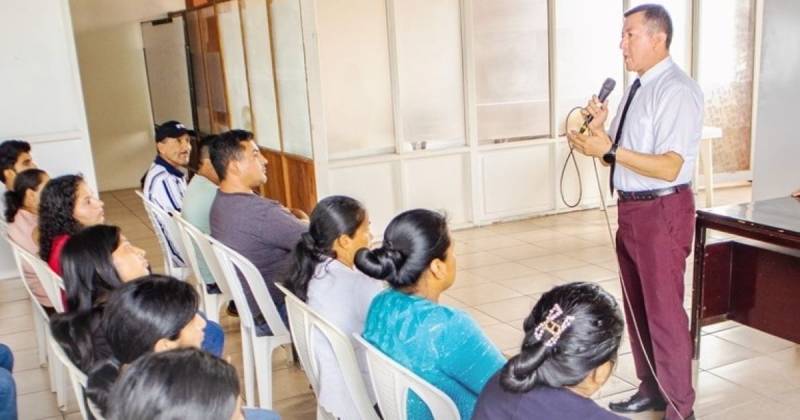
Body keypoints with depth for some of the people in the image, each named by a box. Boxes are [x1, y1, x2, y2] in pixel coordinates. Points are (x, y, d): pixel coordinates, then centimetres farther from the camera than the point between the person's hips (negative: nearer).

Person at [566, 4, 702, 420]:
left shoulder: (677, 90, -16)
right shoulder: (637, 88, 12)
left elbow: (668, 168, -23)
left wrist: (608, 149, -27)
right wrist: (600, 129, -4)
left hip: (662, 212, -9)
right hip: (632, 209, 9)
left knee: (664, 311, 0)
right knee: (636, 306, 18)